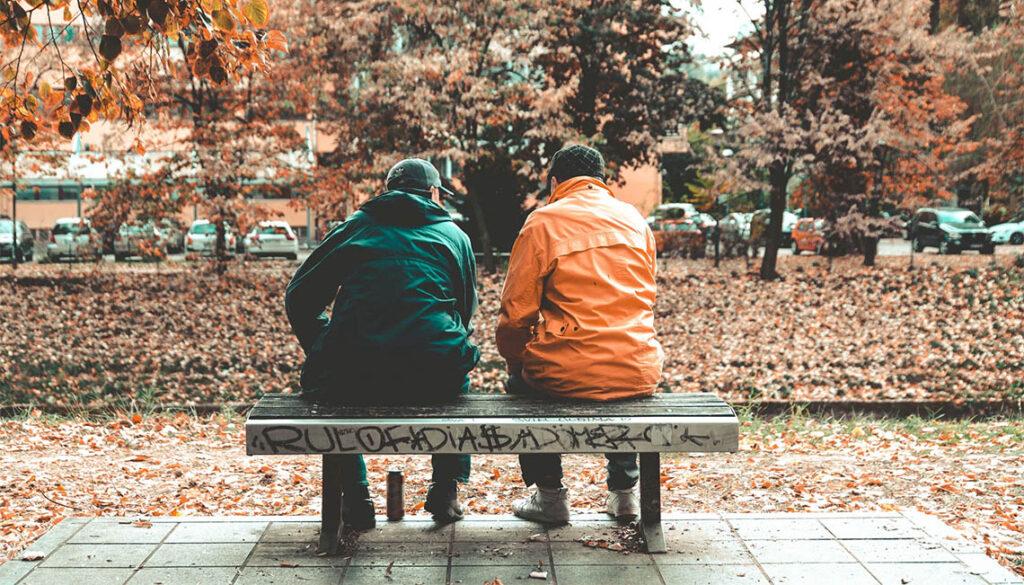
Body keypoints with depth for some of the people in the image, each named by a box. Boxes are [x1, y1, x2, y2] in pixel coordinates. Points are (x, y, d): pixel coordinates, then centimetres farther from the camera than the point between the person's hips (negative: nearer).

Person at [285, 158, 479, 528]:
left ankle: (354, 497, 28)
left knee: (320, 379, 35)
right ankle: (447, 490, 31)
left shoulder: (355, 226, 16)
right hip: (435, 381, 1)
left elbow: (299, 297, 14)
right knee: (458, 375, 37)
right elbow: (467, 310, 23)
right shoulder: (454, 236, 17)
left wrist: (321, 355, 27)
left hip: (354, 380, 0)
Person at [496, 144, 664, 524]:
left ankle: (549, 494, 28)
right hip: (639, 373, 4)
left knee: (521, 379, 29)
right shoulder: (635, 219, 10)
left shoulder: (543, 222, -4)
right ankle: (624, 489, 35)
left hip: (566, 376, -4)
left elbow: (516, 313, -5)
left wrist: (514, 362, 14)